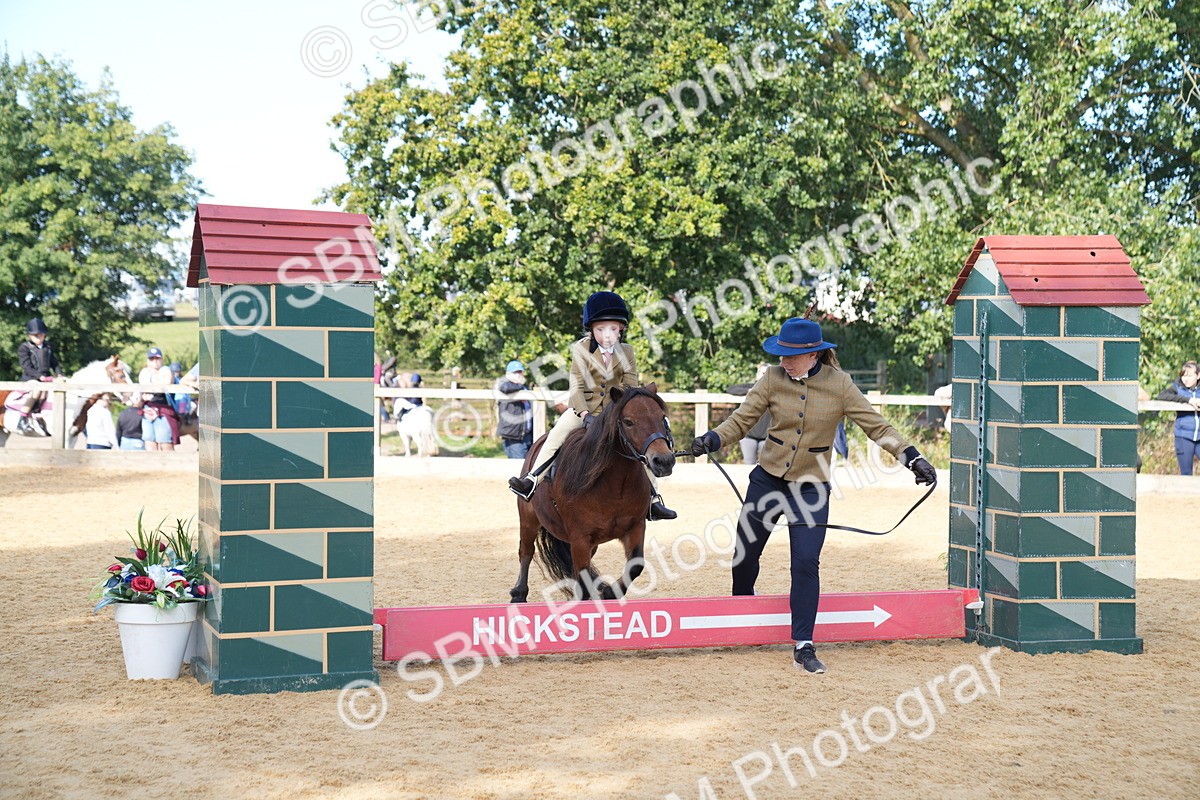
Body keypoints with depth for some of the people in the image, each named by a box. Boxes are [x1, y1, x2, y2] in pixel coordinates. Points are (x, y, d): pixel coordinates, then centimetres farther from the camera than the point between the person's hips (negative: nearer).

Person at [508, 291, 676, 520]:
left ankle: (653, 499, -4)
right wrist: (584, 413, -24)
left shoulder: (626, 352, 0)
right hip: (584, 407, -2)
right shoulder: (580, 349, -6)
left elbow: (631, 386, -1)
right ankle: (531, 479, -23)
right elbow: (576, 386, -10)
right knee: (558, 432, -26)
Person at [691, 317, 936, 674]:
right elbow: (741, 420, -7)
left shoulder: (839, 384, -10)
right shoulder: (773, 379, -7)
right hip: (766, 482, 2)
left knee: (806, 563, -11)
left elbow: (876, 425, -8)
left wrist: (911, 457, -16)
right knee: (745, 555, 13)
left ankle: (803, 646, -1)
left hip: (810, 489, -2)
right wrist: (711, 440, -24)